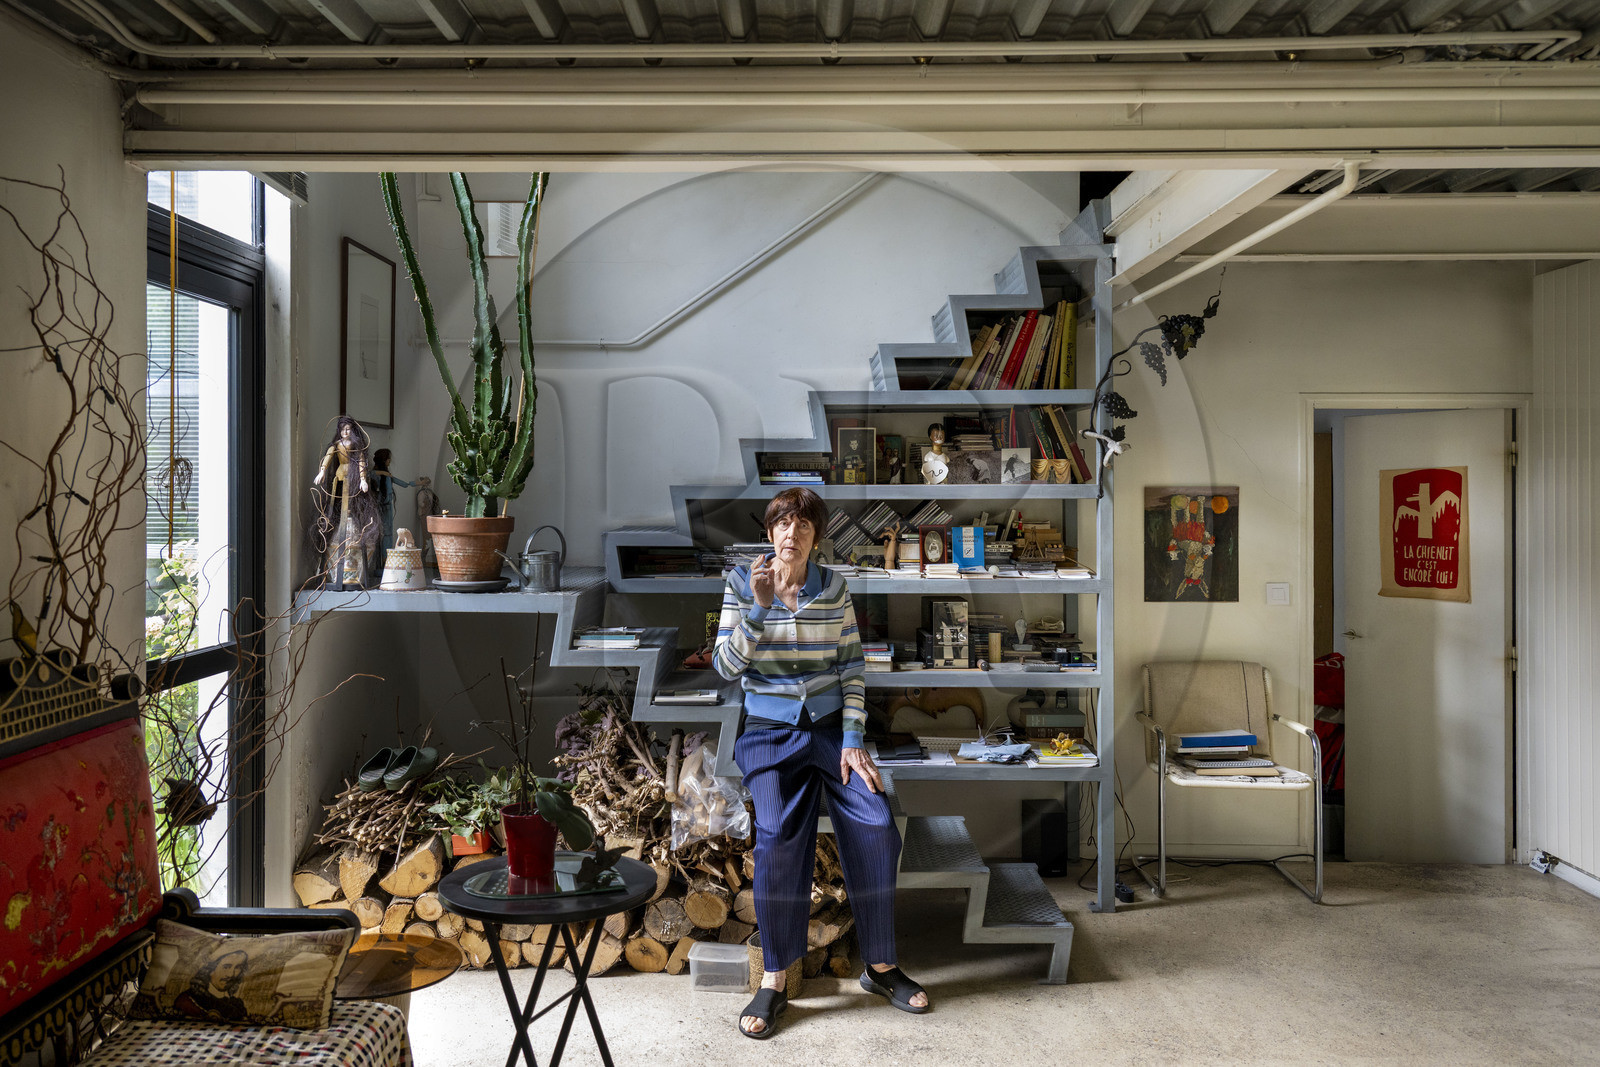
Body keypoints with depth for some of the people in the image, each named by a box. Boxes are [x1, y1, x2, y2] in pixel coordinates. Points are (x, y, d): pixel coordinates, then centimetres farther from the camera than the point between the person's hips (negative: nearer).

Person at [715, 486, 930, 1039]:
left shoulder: (833, 587, 3)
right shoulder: (742, 583, 0)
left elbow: (851, 667, 3)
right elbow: (727, 665, -7)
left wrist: (852, 740, -6)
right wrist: (760, 607, -20)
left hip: (831, 727, 2)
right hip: (770, 733, -2)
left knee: (876, 827, -16)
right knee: (779, 836, -25)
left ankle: (880, 966, 3)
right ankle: (774, 982, -11)